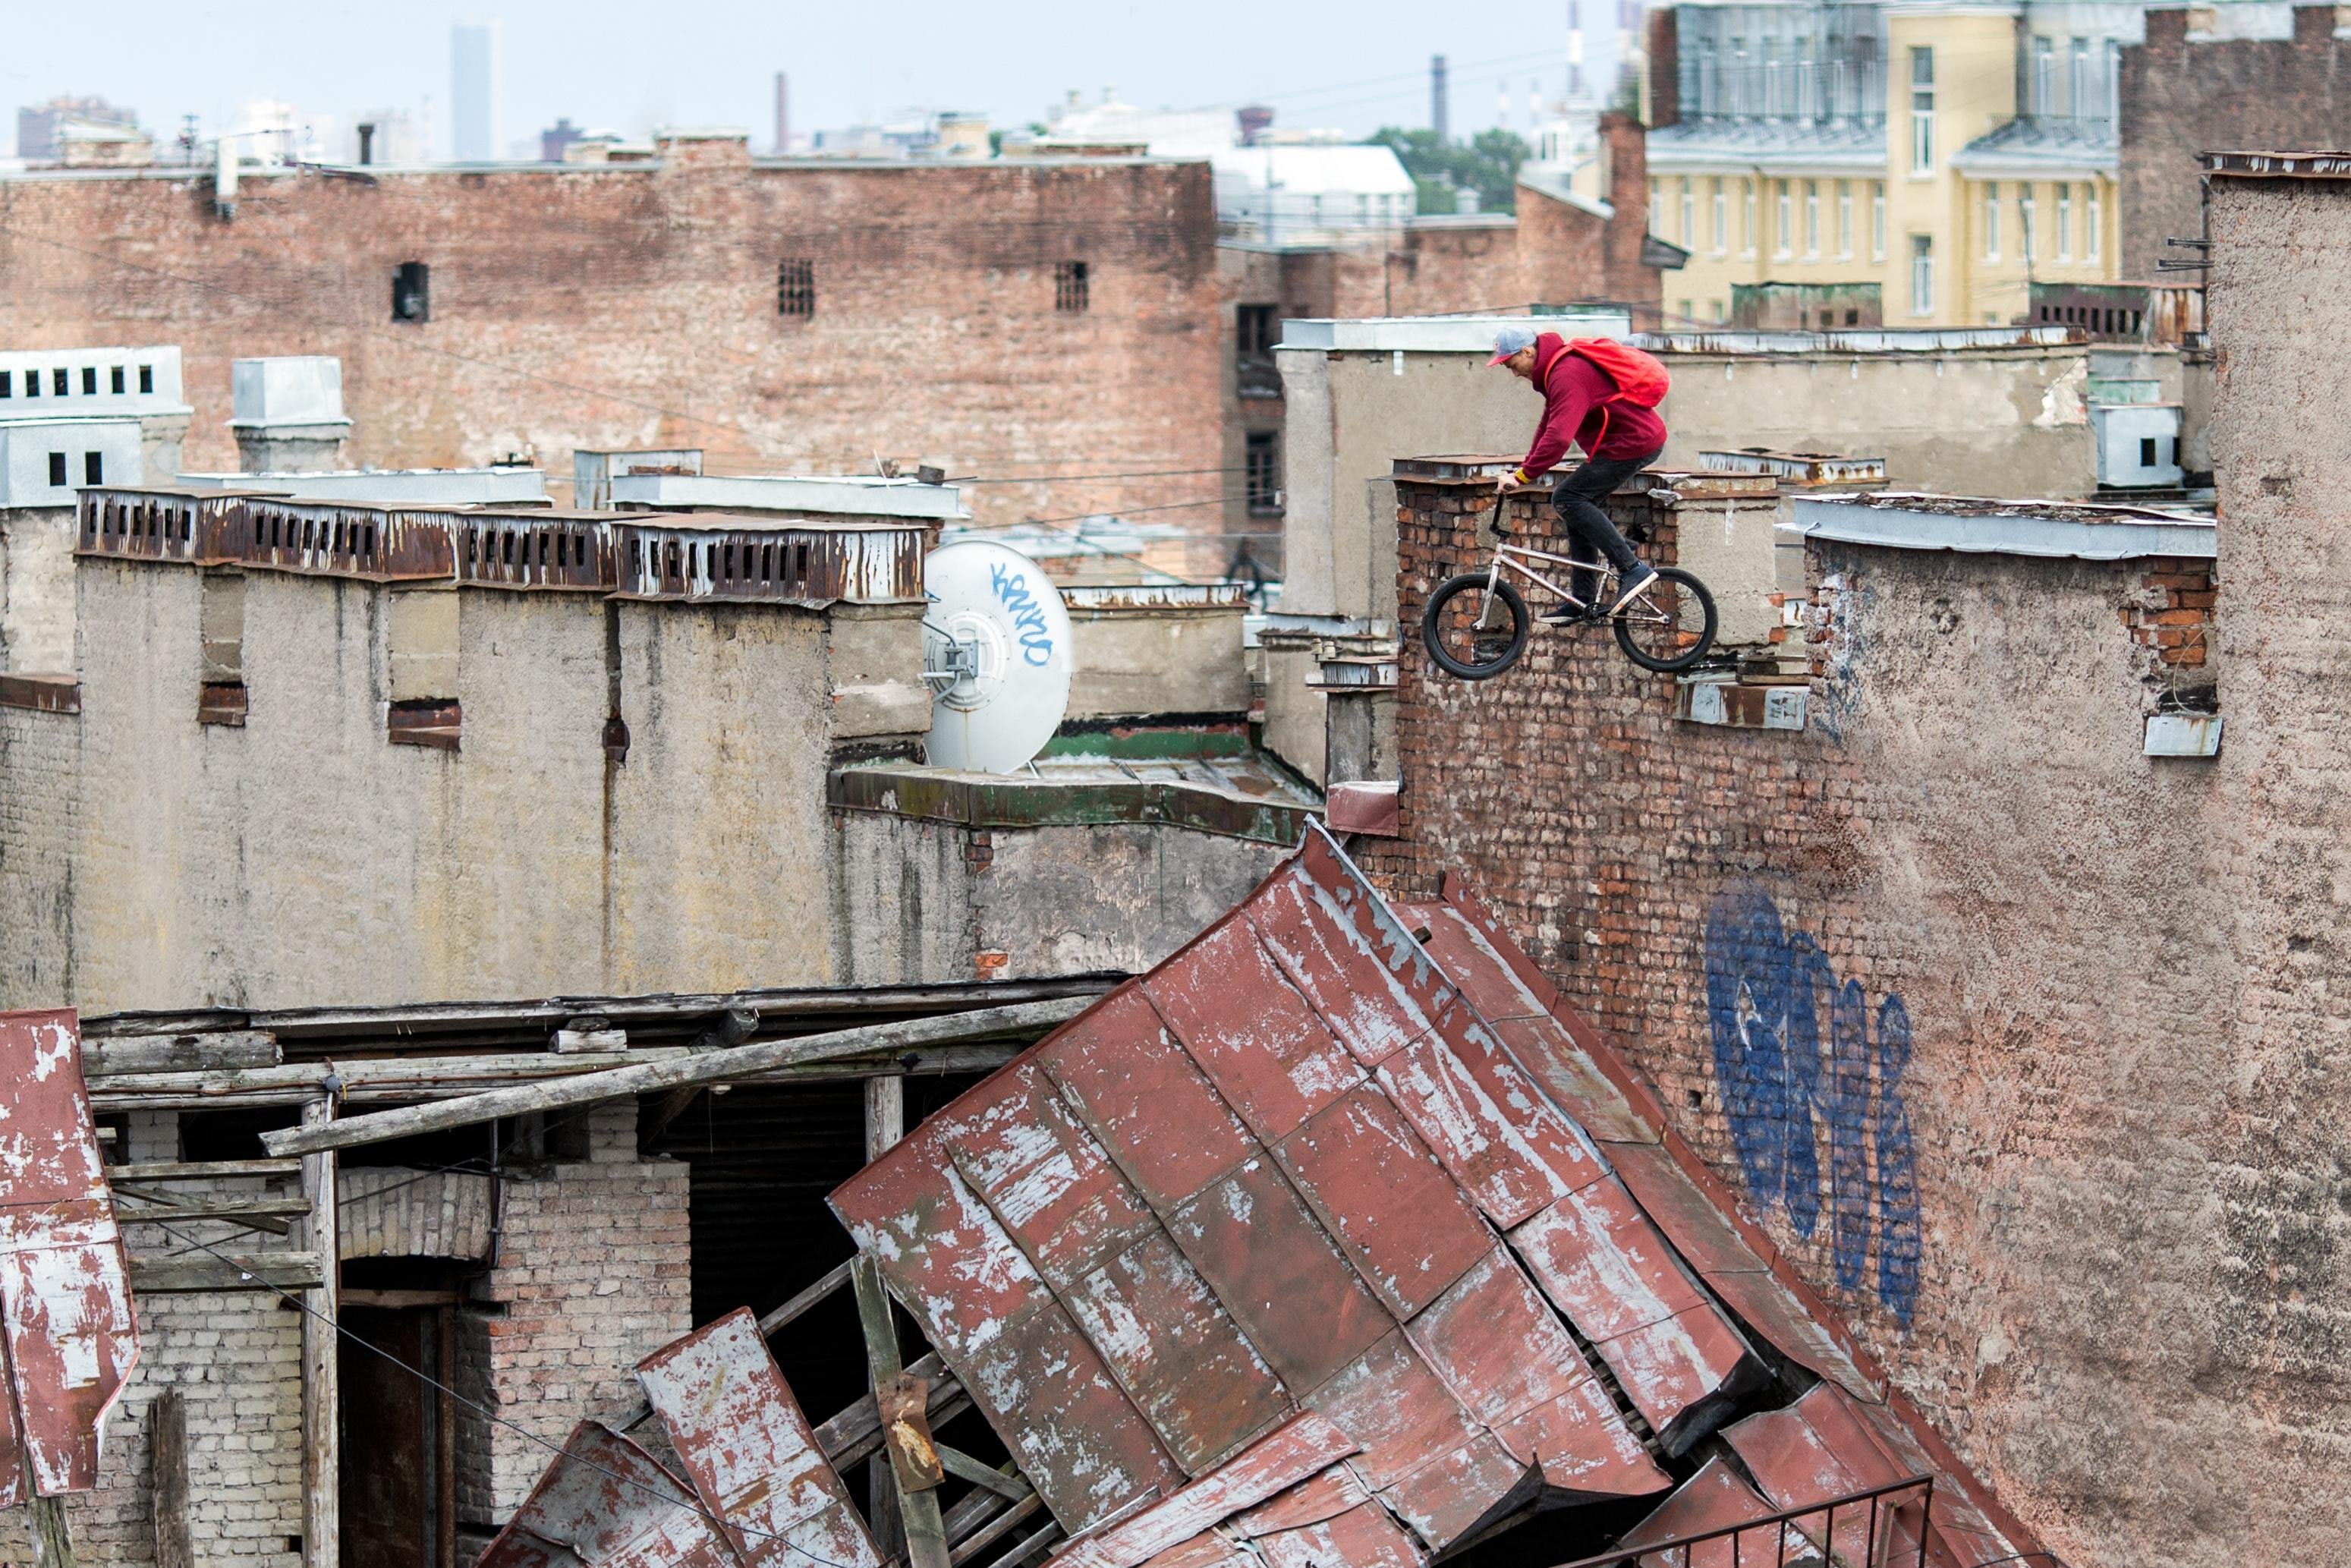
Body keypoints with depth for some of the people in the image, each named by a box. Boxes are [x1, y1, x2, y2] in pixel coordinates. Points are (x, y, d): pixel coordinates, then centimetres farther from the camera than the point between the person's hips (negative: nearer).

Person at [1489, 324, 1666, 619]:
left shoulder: (1567, 375, -22)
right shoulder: (1556, 369, 13)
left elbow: (1558, 437, -32)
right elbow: (1549, 426, 23)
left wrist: (1523, 476, -30)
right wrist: (1527, 468, 15)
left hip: (1633, 444, -11)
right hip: (1640, 438, 11)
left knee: (1568, 499, -13)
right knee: (1578, 504, 11)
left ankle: (1632, 568, -16)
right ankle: (1583, 602, 13)